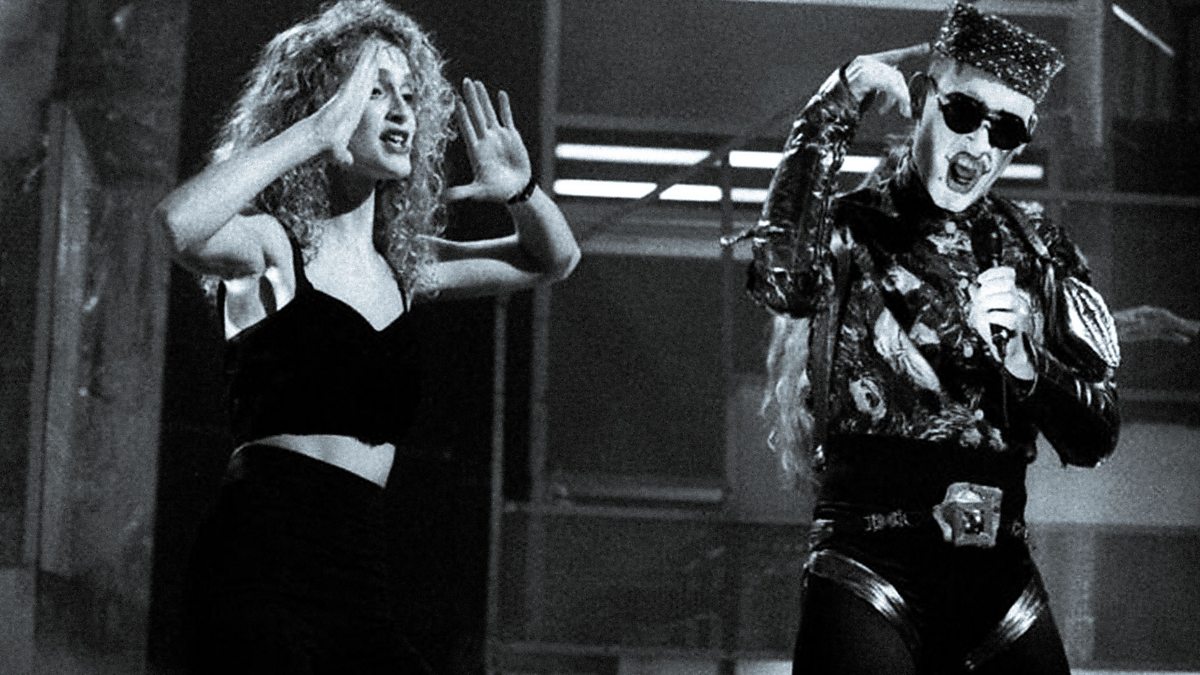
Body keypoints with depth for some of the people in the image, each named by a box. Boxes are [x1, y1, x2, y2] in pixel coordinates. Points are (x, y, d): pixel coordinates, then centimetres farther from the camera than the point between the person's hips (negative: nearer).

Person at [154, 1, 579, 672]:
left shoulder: (401, 265, 18)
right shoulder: (273, 247, -2)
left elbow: (554, 258, 30)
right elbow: (181, 223, -26)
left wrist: (522, 193, 9)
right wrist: (314, 131, -21)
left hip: (360, 574, 7)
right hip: (265, 560, -7)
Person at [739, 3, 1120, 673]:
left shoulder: (1034, 249, 11)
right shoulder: (850, 228, 0)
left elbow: (1095, 436, 9)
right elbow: (782, 278, -26)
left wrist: (1023, 359, -11)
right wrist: (830, 117, -18)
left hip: (1001, 575, 4)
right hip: (870, 565, -4)